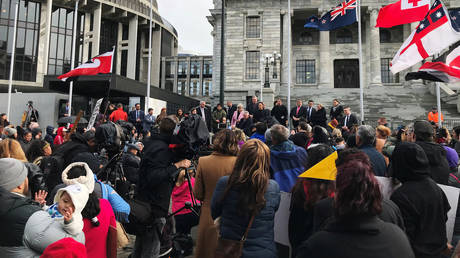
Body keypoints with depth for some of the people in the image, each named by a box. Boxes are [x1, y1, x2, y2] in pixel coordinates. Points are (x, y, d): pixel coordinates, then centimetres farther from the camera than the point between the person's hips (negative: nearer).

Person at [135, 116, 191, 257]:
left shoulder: (152, 143, 8)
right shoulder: (162, 149, -21)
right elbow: (153, 177, -29)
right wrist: (177, 165, -27)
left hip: (143, 202, 10)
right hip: (154, 208, -10)